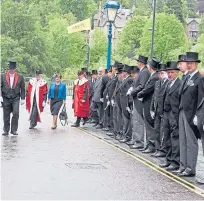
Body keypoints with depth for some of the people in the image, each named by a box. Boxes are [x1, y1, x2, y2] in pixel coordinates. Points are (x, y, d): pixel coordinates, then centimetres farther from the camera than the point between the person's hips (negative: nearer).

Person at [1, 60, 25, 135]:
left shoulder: (20, 77, 2)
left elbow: (22, 88, 7)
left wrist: (23, 99, 4)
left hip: (15, 98, -1)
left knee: (16, 113, -14)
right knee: (6, 115, 4)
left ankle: (14, 130, -4)